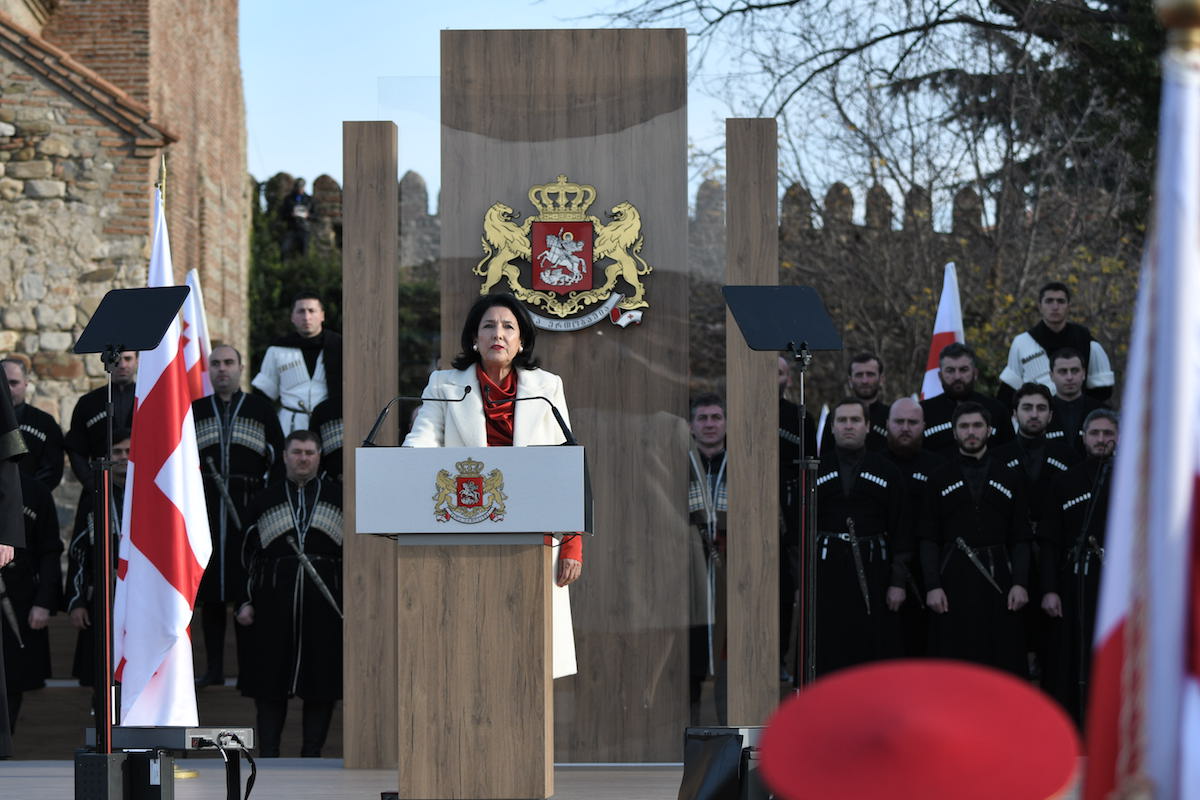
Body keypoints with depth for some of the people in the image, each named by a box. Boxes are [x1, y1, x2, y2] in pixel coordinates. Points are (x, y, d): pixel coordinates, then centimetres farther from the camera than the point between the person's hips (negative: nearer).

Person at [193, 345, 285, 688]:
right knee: (209, 590, 2)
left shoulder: (261, 409, 9)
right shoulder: (194, 412, 13)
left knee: (246, 590, -4)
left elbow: (277, 460, 7)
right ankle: (214, 666, 8)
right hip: (206, 511, 2)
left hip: (248, 509, -2)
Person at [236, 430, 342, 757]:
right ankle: (268, 753, 6)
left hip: (325, 597, 0)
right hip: (274, 598, 0)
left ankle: (312, 752, 8)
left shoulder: (337, 498, 10)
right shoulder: (265, 500, 12)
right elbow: (249, 554, 10)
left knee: (321, 681, 0)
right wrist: (246, 601, 1)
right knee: (270, 682, 0)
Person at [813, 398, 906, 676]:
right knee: (826, 653, -3)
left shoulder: (886, 473, 8)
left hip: (872, 570, 0)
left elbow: (899, 530, 6)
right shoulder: (815, 469, 7)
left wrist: (898, 581, -2)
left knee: (874, 652, 0)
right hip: (826, 570, 0)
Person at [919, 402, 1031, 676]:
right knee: (954, 661, -4)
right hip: (953, 579, -1)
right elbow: (929, 539, 4)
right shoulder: (939, 480, 9)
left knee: (1002, 663, -2)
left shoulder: (1010, 479, 12)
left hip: (996, 578, 1)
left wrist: (1020, 583, -4)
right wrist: (932, 586, -7)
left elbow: (1020, 539, 8)